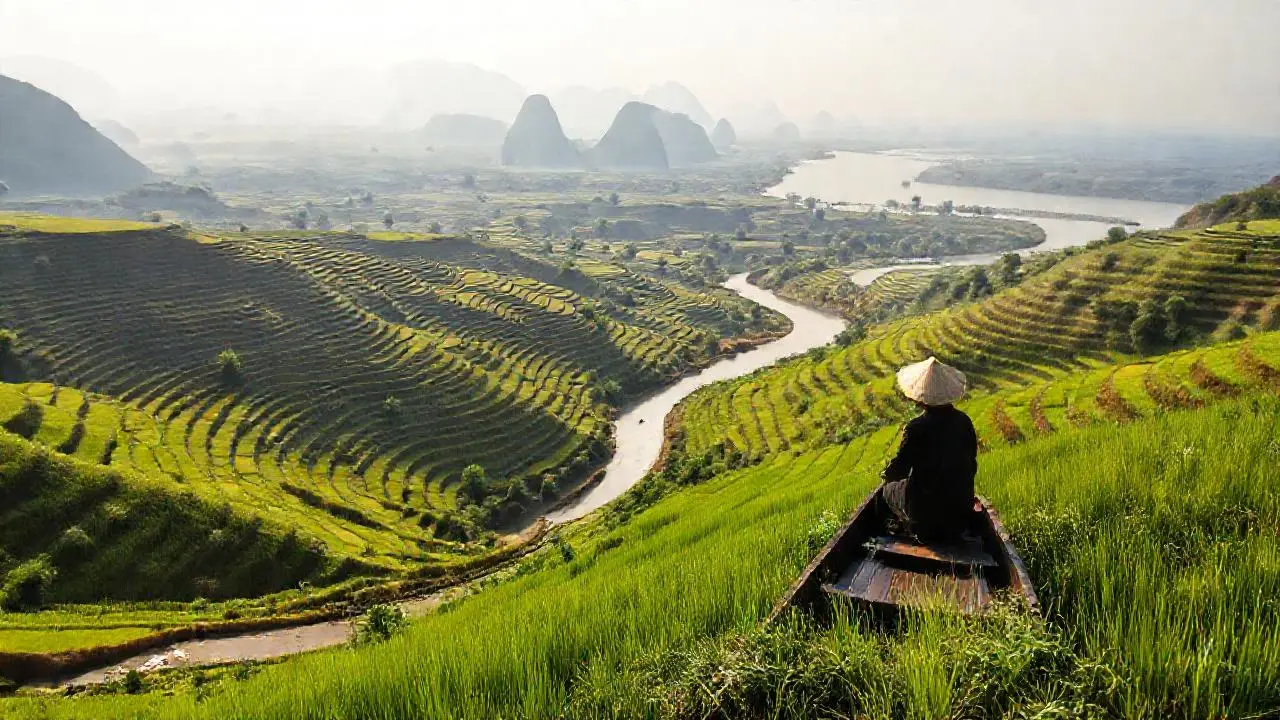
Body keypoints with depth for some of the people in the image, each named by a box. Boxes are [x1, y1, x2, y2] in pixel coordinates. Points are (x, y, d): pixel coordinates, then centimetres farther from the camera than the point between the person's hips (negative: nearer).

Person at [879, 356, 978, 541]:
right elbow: (972, 463, 7)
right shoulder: (964, 421, -5)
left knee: (888, 489, 21)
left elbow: (900, 466, -12)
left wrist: (885, 475, 11)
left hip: (925, 509, -5)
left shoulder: (916, 427, -21)